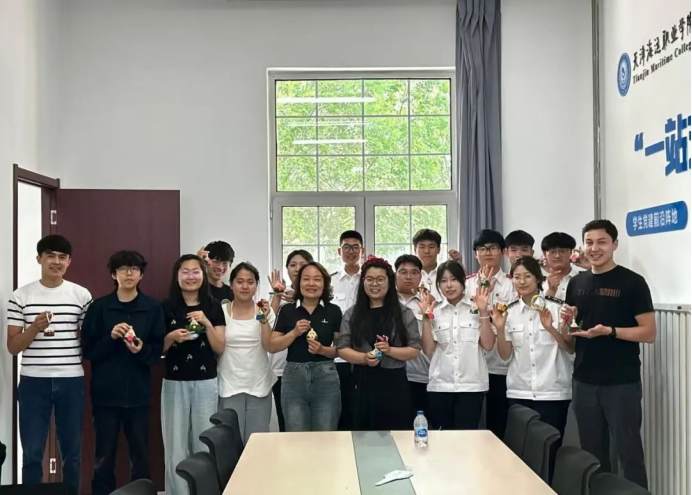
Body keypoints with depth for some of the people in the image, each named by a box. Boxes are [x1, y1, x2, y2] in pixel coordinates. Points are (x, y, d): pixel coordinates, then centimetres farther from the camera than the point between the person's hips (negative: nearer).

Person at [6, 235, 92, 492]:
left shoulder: (81, 295, 3)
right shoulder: (21, 296, 1)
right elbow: (13, 346, 2)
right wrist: (35, 328, -15)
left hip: (71, 382, 1)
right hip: (33, 382, 0)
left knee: (72, 453, 9)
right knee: (32, 454, 2)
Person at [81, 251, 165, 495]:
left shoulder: (153, 308, 1)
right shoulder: (98, 307, 0)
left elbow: (158, 352, 1)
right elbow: (88, 350, -2)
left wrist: (141, 350, -19)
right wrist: (110, 337, -17)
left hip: (138, 393, 0)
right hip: (105, 393, 0)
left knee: (140, 455, 8)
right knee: (104, 456, 6)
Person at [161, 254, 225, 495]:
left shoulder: (213, 307, 3)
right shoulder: (166, 307, 1)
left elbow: (220, 348, 1)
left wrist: (207, 324, -13)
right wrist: (172, 337, -15)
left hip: (206, 383, 0)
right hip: (174, 383, 0)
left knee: (204, 445, 5)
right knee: (176, 447, 1)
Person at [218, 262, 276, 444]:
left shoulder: (265, 311, 1)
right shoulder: (221, 311, -1)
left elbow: (269, 347, -8)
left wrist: (264, 319, -17)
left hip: (259, 386, 1)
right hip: (229, 386, -1)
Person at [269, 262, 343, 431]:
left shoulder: (333, 311, 3)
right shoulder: (287, 311, 4)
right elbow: (272, 347, 2)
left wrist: (322, 349, -14)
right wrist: (294, 332, -12)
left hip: (326, 377, 0)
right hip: (294, 377, 0)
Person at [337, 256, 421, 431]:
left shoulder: (404, 314, 3)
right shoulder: (352, 314, 7)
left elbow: (415, 350, 0)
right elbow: (342, 349, 2)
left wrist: (390, 350, -17)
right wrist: (364, 358, -16)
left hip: (395, 384, -1)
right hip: (363, 385, 1)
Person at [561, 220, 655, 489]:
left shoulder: (632, 282, -6)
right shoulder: (576, 283, 10)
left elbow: (649, 333, -10)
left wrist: (609, 331, -22)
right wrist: (568, 320, -3)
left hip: (622, 383, -5)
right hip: (584, 382, 5)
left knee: (629, 452, 1)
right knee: (592, 454, 13)